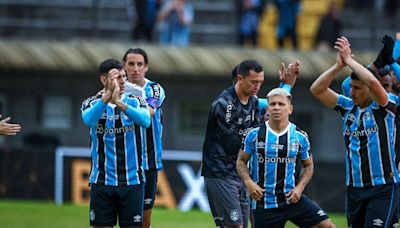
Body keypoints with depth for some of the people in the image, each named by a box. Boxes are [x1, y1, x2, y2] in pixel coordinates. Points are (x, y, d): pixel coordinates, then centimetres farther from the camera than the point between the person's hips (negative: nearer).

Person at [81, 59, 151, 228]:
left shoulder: (135, 102, 1)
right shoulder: (92, 103, 0)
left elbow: (145, 120, -21)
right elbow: (89, 120, -23)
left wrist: (119, 102, -35)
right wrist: (107, 95, -36)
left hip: (132, 181, 0)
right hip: (102, 181, 0)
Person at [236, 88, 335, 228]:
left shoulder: (300, 137, 1)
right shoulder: (255, 135, -2)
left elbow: (308, 166, 14)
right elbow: (241, 161, 7)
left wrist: (299, 187, -4)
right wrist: (249, 182, -11)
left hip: (292, 199, 2)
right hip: (264, 204, -2)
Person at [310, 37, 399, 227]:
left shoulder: (383, 108, -7)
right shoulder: (348, 107, 9)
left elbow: (372, 82, -25)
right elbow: (317, 90, 5)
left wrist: (349, 59, -14)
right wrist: (339, 65, -5)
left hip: (382, 188, -6)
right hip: (354, 188, 6)